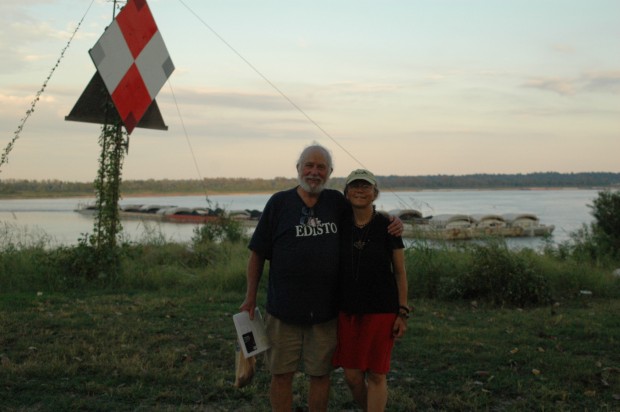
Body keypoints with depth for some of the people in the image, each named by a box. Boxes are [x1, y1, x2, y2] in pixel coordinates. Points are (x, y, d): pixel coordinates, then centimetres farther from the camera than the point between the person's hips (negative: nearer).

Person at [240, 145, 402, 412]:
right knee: (281, 374, 7)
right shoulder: (279, 203, -2)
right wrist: (251, 297, 0)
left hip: (325, 310, 2)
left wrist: (392, 224, -1)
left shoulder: (336, 202, 5)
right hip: (283, 309, -2)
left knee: (320, 374, 12)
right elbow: (258, 253, 1)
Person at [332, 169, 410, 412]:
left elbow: (400, 272, -1)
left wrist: (403, 312, -6)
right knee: (352, 376, 6)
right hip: (347, 310, 3)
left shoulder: (387, 227, -4)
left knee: (376, 374, 3)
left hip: (381, 310, -3)